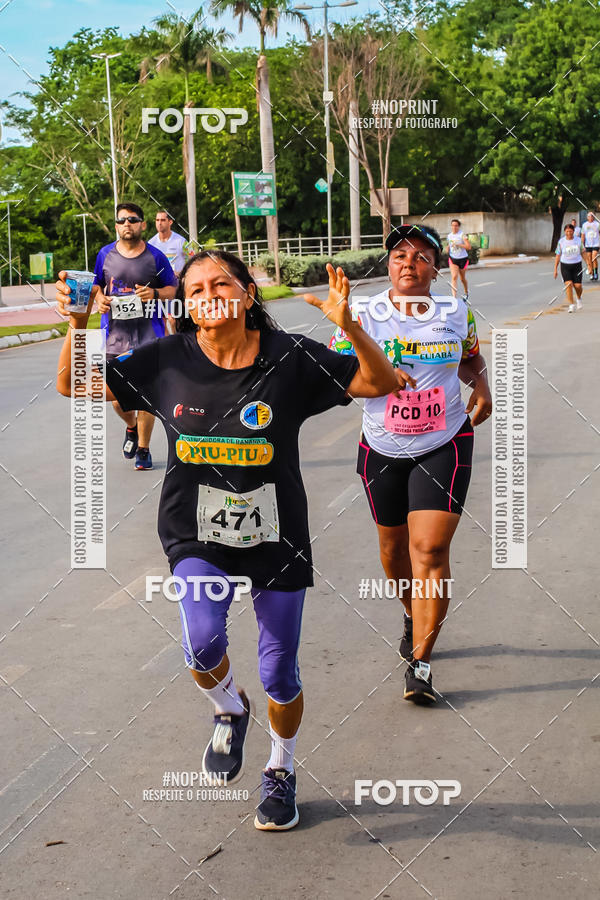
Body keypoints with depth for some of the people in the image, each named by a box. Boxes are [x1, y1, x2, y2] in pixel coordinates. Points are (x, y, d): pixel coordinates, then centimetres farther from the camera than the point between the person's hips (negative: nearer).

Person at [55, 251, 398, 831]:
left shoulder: (290, 359, -9)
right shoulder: (168, 362, -5)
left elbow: (380, 383, -9)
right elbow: (75, 386, 2)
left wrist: (348, 324, -25)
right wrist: (77, 325, -15)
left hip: (276, 540, 0)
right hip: (198, 539, 0)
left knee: (280, 674, 9)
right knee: (203, 641, -25)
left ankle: (281, 771, 40)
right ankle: (229, 711, 12)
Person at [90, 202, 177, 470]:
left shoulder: (155, 257, -1)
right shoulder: (105, 254, 5)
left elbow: (173, 289, 6)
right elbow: (96, 284, 18)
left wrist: (155, 293, -14)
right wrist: (99, 297, -4)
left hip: (148, 335, -2)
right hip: (115, 335, 2)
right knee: (118, 399, 4)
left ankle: (143, 449, 14)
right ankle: (131, 427, 38)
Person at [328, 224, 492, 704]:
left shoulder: (457, 314, 1)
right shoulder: (363, 317, -3)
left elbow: (472, 358, 19)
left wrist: (482, 387, -2)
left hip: (444, 446, -1)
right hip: (382, 449, 2)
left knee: (430, 548, -13)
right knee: (394, 544, 15)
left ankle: (420, 661, -8)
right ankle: (414, 615, 46)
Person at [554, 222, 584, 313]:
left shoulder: (578, 241, -1)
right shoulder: (561, 242, -3)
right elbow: (558, 255, 4)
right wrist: (555, 269, 2)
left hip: (577, 265, 1)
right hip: (565, 265, -1)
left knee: (578, 286, -5)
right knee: (568, 284, -15)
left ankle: (579, 299, 29)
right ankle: (571, 305, -6)